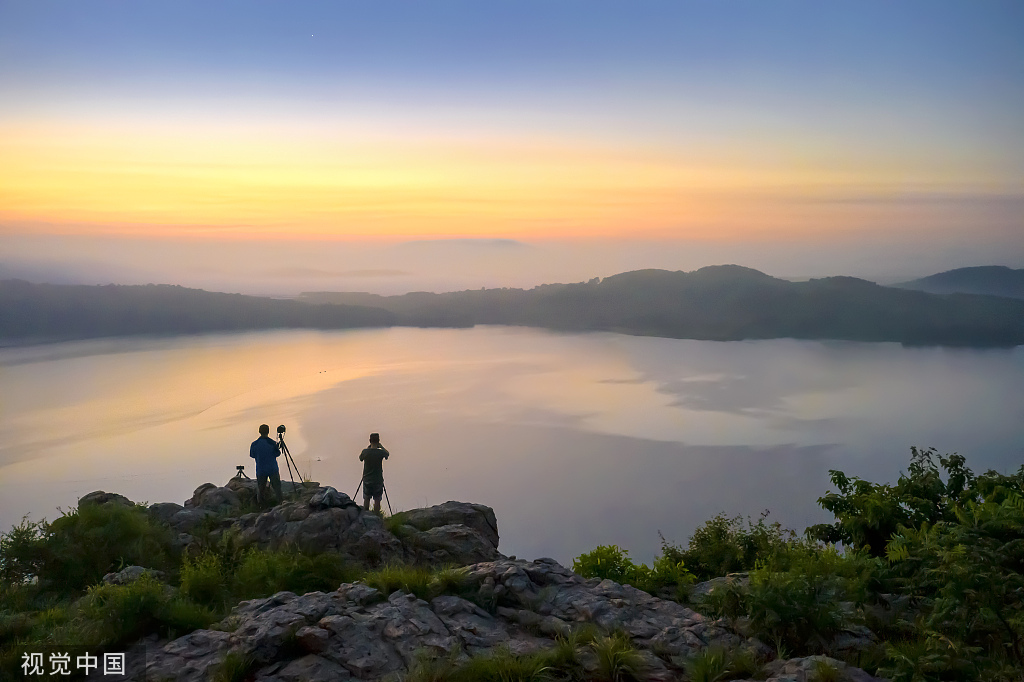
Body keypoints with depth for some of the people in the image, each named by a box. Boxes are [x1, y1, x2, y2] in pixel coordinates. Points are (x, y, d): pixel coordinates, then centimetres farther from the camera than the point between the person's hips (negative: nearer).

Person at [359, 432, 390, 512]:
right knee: (377, 499, 7)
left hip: (367, 480, 1)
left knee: (366, 498, 15)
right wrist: (381, 446, 8)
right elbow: (387, 454, 10)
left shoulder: (365, 451, -11)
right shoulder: (381, 452, -13)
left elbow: (360, 458, 12)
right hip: (378, 480, -1)